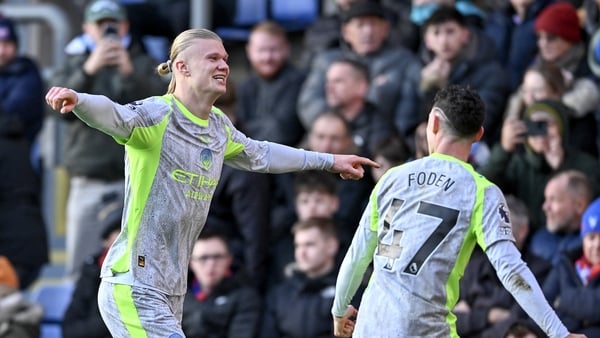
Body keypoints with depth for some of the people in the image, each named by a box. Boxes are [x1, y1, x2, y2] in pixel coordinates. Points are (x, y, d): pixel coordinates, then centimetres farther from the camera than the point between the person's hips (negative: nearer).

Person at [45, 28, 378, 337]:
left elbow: (259, 155, 32)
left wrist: (329, 161, 41)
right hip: (134, 287, -9)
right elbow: (114, 115, -33)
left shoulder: (219, 128, 13)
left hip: (171, 292, 9)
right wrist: (78, 100, -56)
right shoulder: (158, 115, -12)